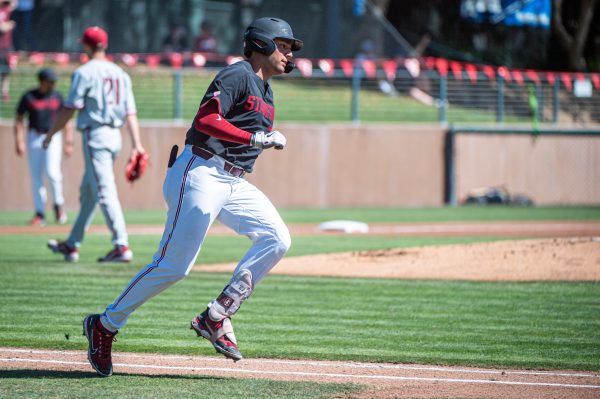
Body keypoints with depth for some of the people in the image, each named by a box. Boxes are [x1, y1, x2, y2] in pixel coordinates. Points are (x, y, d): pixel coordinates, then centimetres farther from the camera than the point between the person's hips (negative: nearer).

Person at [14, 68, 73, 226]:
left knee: (52, 172, -16)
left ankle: (58, 204, 6)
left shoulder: (57, 97, 5)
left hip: (53, 137, 0)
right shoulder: (28, 97, -2)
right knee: (36, 176, 0)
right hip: (34, 137, 0)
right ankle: (40, 213, 5)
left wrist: (69, 142, 3)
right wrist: (19, 142, -10)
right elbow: (19, 120, -1)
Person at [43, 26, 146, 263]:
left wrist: (50, 134, 0)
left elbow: (69, 109, -11)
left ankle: (121, 246, -21)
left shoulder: (85, 72, -8)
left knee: (105, 192, -12)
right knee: (87, 192, 18)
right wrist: (136, 145, 1)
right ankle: (72, 245, 27)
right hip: (115, 136, 8)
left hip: (95, 136, -8)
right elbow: (130, 112, 6)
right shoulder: (120, 74, 13)